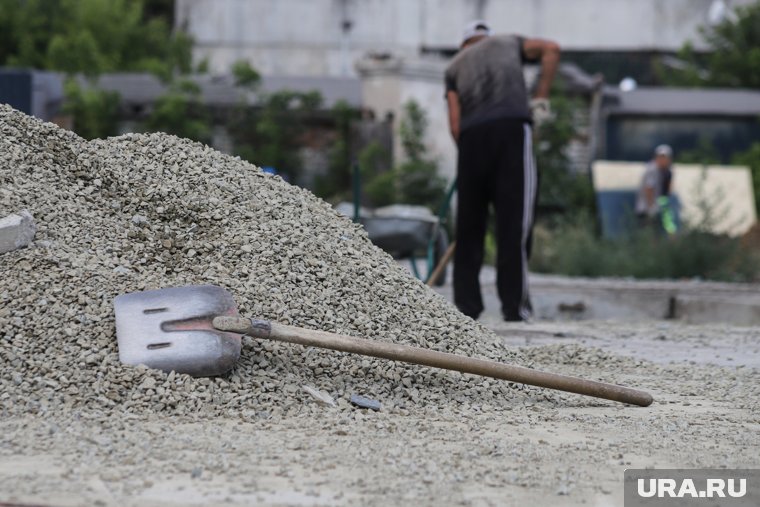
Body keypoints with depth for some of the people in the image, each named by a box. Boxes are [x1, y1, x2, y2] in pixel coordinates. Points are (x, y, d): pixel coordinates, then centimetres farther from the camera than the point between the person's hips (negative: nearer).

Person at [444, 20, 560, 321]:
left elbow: (455, 122, 12)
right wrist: (541, 99, 9)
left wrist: (466, 153, 15)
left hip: (471, 137, 2)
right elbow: (550, 49, 8)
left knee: (469, 226, 9)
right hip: (512, 128, -2)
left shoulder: (455, 66, 25)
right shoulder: (508, 44, 26)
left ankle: (466, 304, 7)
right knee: (513, 221, -4)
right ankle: (514, 305, -8)